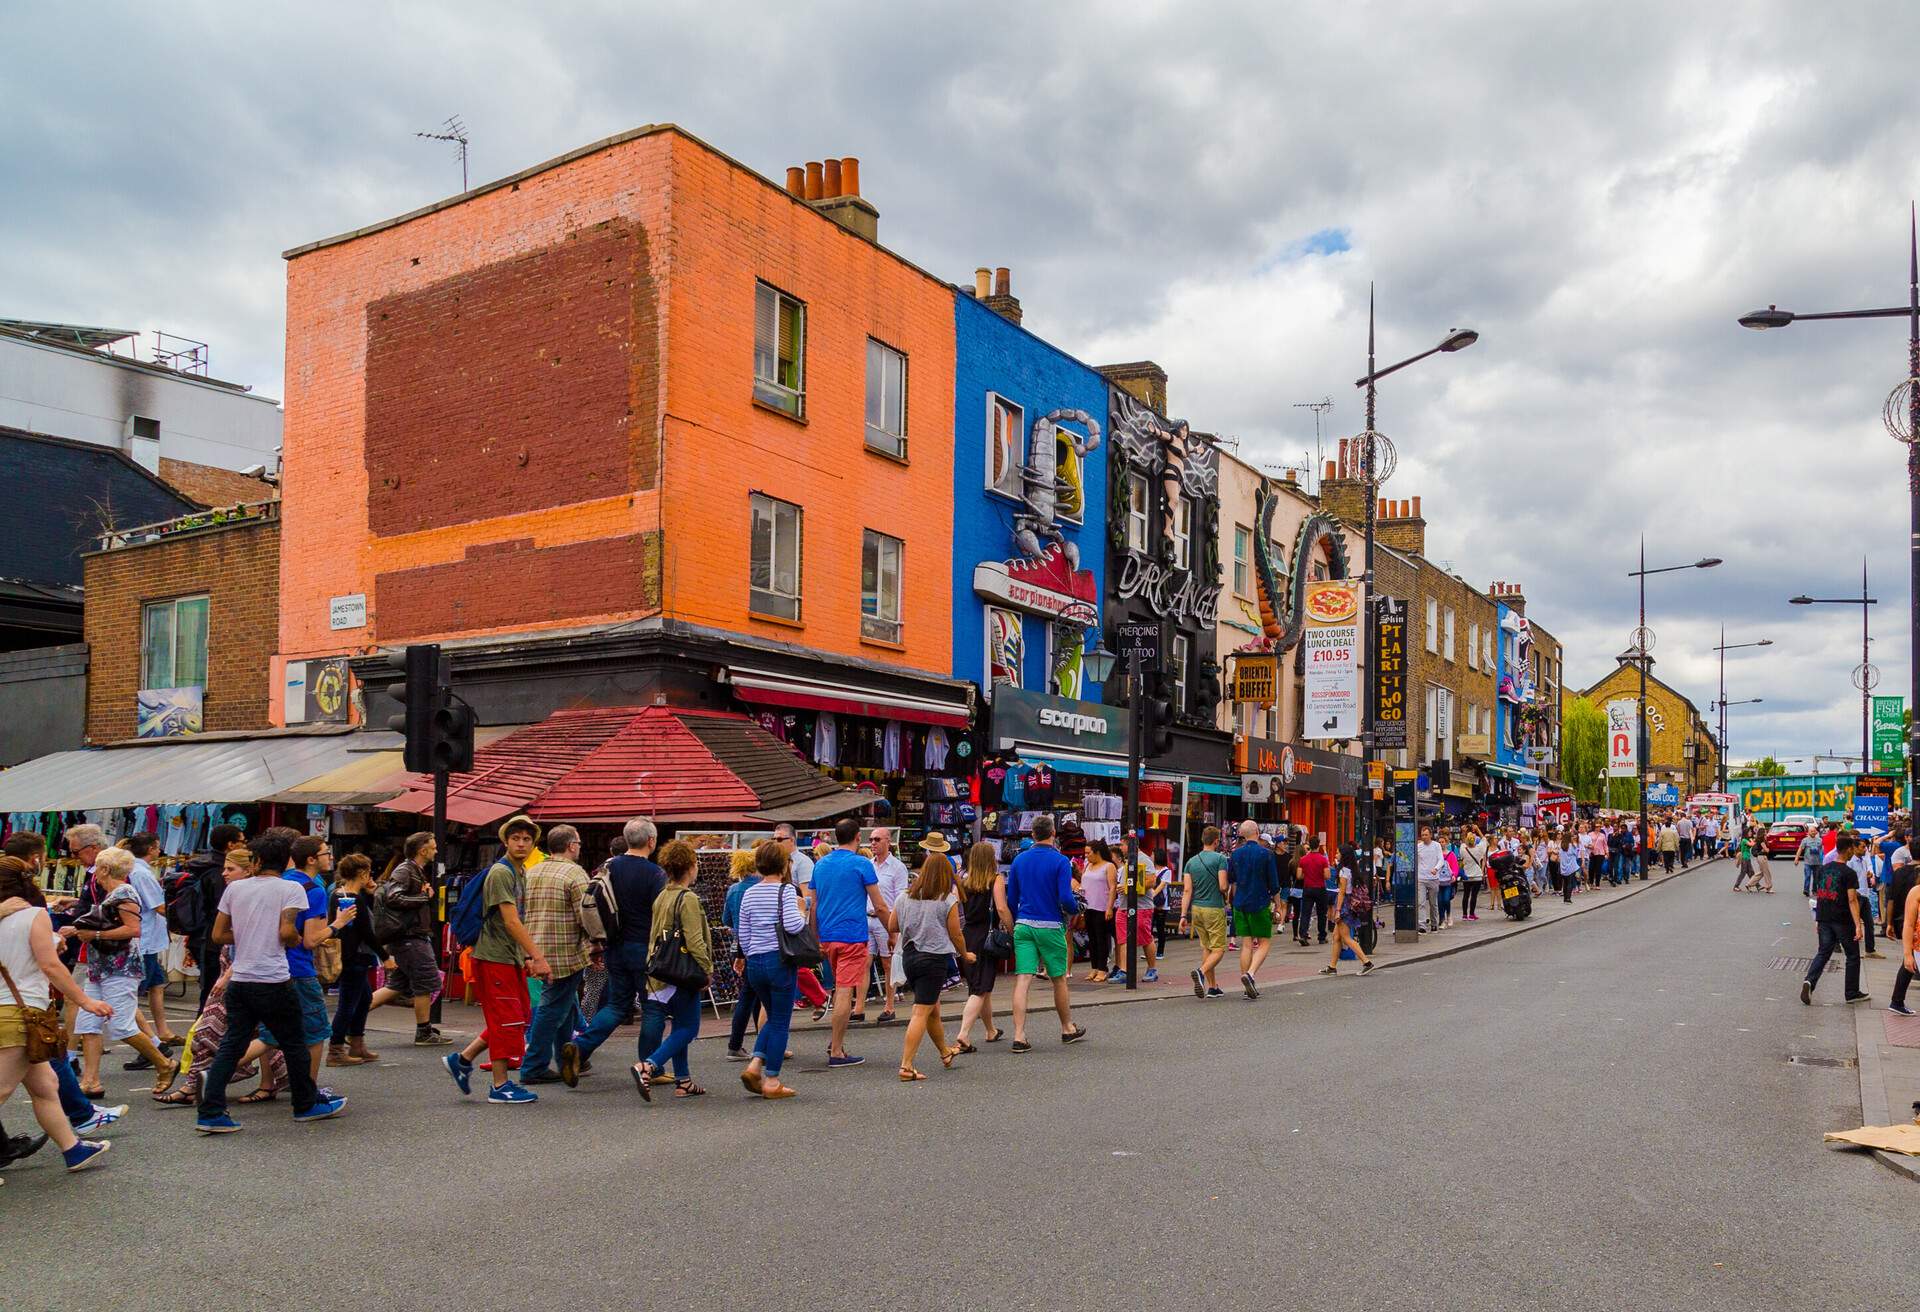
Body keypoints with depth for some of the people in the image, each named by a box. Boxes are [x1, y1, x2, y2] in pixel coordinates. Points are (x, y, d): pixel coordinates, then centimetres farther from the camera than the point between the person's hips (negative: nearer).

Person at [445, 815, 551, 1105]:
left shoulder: (520, 873, 15)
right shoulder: (501, 872, -15)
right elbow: (511, 922, -22)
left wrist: (528, 957, 14)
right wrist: (538, 956, -23)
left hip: (512, 958, 10)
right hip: (495, 958, -10)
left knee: (518, 1019, 13)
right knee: (507, 1020, -4)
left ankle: (462, 1059, 22)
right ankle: (500, 1086, 6)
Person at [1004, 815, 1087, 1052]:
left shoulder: (1019, 860, 7)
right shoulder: (1060, 861, -8)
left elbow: (1011, 899, 11)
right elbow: (1065, 899, -15)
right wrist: (1074, 909, 6)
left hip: (1023, 926, 3)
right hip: (1050, 926, -3)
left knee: (1022, 981, -3)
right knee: (1059, 980, 12)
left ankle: (1019, 1037, -10)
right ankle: (1068, 1029, 28)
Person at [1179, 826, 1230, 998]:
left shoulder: (1191, 861, 6)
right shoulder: (1220, 858, -8)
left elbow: (1187, 890, 1)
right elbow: (1222, 887, -15)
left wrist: (1183, 915, 0)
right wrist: (1226, 897, 8)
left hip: (1196, 909, 6)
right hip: (1214, 909, -6)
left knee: (1206, 948, 14)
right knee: (1218, 949, -2)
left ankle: (1213, 987, 15)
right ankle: (1201, 971, -27)